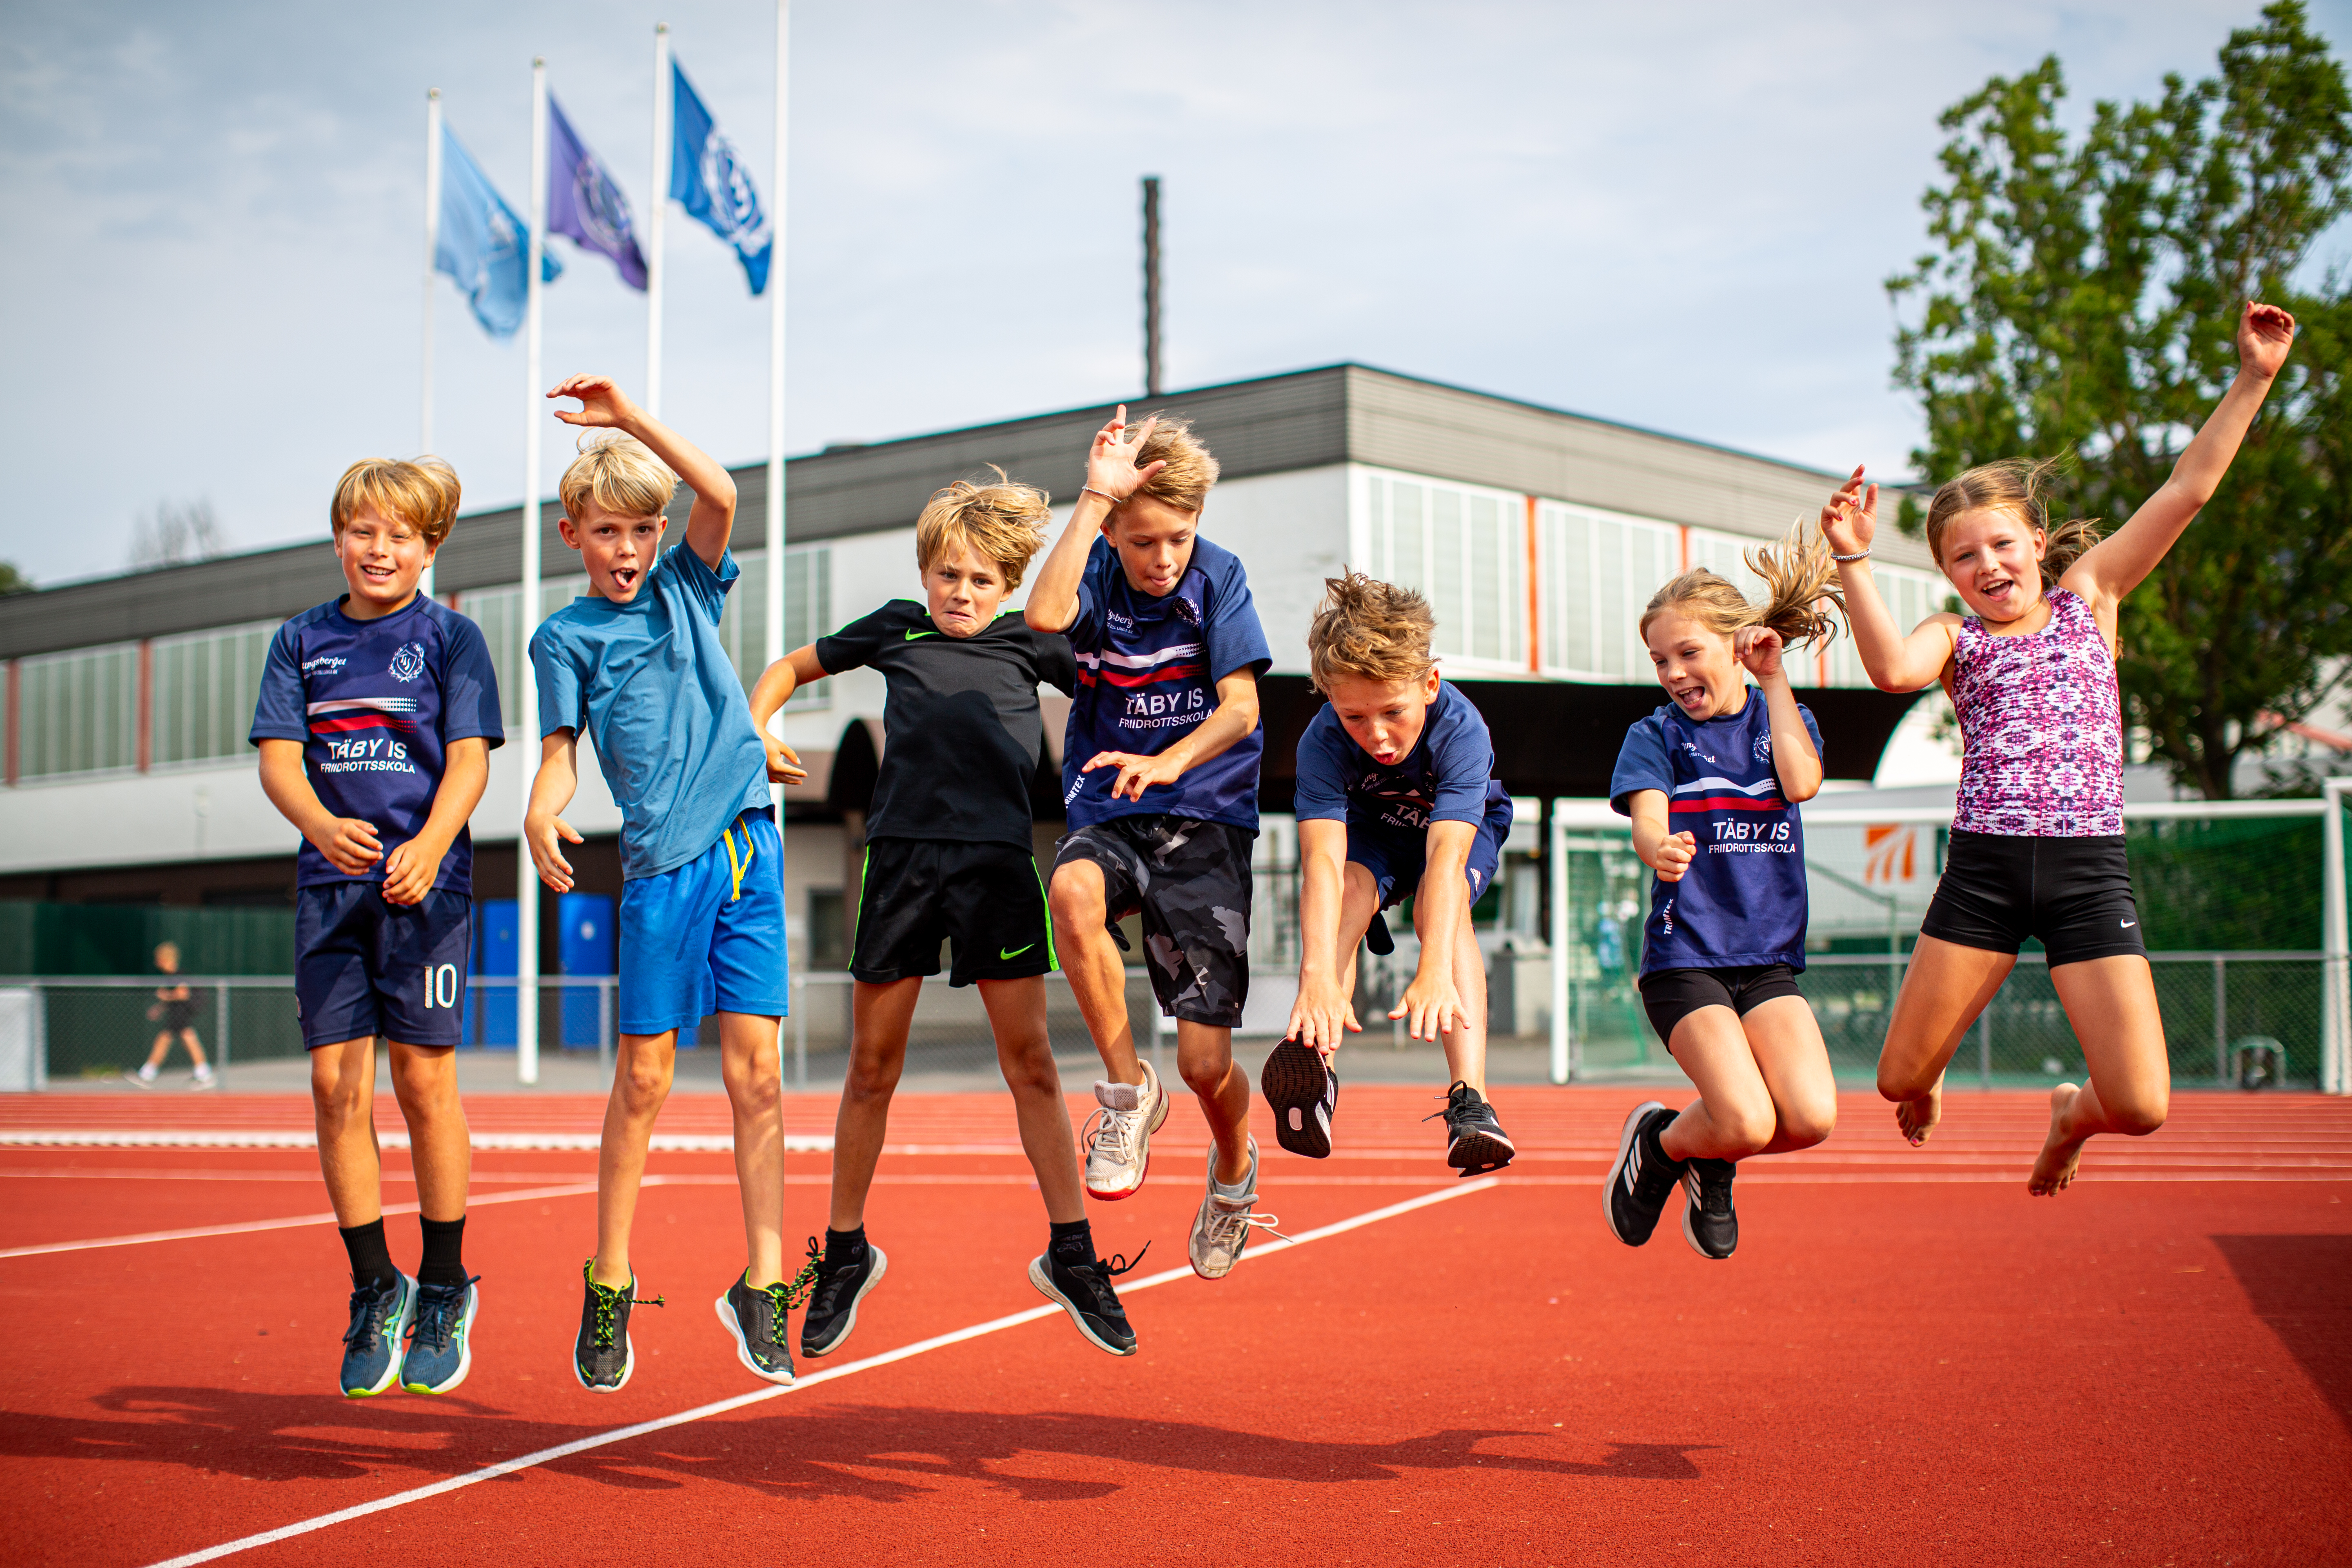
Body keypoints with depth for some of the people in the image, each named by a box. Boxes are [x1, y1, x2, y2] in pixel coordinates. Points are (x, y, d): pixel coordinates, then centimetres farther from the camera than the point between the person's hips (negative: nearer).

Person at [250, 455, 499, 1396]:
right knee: (336, 1085, -1)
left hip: (425, 883, -3)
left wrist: (428, 846, -24)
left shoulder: (451, 638, 3)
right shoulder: (302, 641, 11)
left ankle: (445, 1290, 14)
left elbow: (469, 759, -6)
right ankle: (375, 1290, 13)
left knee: (424, 1082, -2)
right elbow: (277, 758, 3)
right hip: (329, 883, 3)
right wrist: (323, 824, -19)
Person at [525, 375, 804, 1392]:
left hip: (749, 844, 2)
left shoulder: (687, 588, 14)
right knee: (644, 1076, -1)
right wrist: (542, 811, -20)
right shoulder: (565, 637, 8)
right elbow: (561, 754, 1)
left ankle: (762, 1284, 4)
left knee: (755, 1067, -1)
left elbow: (721, 496, -2)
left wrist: (631, 420, -7)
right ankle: (609, 1287, 10)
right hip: (663, 860, -2)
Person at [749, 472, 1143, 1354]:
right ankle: (845, 1253, 20)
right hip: (901, 854, 1)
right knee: (872, 1064, 6)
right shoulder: (894, 629, 14)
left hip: (998, 860, -1)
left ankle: (1071, 1252, 8)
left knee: (1030, 1059, -1)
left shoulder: (1031, 645, 11)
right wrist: (756, 728, 11)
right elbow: (794, 666, 26)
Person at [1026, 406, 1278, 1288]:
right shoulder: (1097, 574, -1)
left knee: (1206, 1064, -7)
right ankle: (1126, 1090, -16)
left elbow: (1241, 704, -12)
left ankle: (1234, 1167, 31)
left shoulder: (1217, 577, -3)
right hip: (1111, 816, 1)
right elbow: (1046, 616, -25)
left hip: (1207, 820, -1)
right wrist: (1095, 497, -25)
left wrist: (1168, 763, -31)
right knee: (1074, 890, -38)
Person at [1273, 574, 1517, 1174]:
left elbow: (1446, 854, -50)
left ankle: (1469, 1098, -43)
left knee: (1443, 903, -32)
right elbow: (1323, 859, -46)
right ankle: (1317, 1066, -47)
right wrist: (1318, 977, -61)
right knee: (1352, 888, -31)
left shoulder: (1460, 729, -38)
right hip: (1370, 831, 1)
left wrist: (1434, 971, -64)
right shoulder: (1323, 742, -34)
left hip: (1468, 827, -1)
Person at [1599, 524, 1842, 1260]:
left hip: (1769, 957, 3)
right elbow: (1647, 817, -16)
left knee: (1811, 1117, -17)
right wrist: (1661, 849, -41)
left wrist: (1775, 678, -4)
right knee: (1748, 1122, -21)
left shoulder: (1786, 720, 11)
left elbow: (1801, 781, -12)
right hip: (1683, 956, -3)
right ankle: (1657, 1141, 13)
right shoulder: (1655, 735, 3)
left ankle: (1711, 1165, 15)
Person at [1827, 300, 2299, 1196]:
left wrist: (2253, 380, -3)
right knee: (1900, 1082, 4)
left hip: (2089, 869, 0)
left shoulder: (2088, 596, 11)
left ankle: (2071, 1114, 30)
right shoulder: (1953, 638, 6)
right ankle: (1931, 1079, 44)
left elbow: (2188, 489, 3)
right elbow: (1891, 668, -19)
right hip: (1983, 869, 0)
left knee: (2141, 1107, -8)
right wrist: (1853, 559, -25)